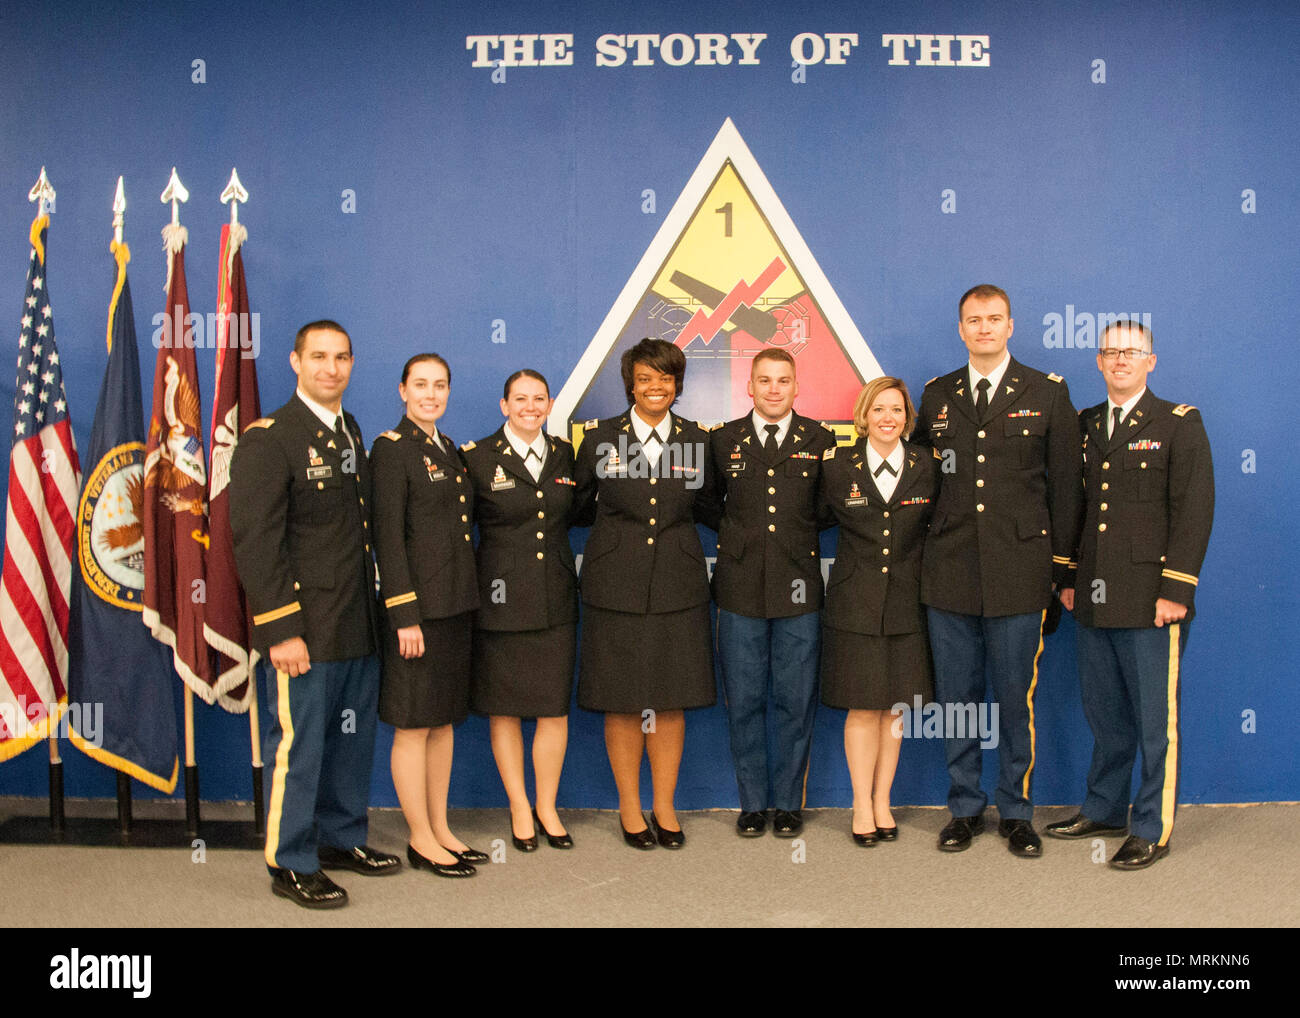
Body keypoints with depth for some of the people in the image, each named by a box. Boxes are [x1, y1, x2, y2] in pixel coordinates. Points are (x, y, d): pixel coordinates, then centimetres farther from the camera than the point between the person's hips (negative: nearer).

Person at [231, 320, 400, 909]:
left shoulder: (350, 435, 14)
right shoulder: (268, 439, -11)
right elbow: (255, 543, -16)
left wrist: (376, 608, 13)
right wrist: (281, 629, -19)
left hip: (358, 626, 8)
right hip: (305, 628, -8)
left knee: (352, 739, 17)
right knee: (298, 744, 2)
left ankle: (342, 838, 33)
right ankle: (291, 865, 16)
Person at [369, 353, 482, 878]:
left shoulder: (449, 450, 15)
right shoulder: (392, 448, -9)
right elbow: (388, 536, -14)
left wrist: (468, 604, 13)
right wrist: (405, 615, -19)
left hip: (456, 605, 8)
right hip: (418, 607, -8)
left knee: (444, 720, 14)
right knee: (414, 726, 2)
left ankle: (441, 829, 25)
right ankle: (421, 841, 13)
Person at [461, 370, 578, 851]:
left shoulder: (565, 455, 9)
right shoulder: (478, 458, -3)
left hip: (556, 598, 3)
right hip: (502, 598, -3)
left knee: (555, 707, 5)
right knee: (504, 708, 7)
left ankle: (547, 807, 22)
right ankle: (519, 808, 23)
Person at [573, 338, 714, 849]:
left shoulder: (698, 440, 4)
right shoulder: (600, 437, 1)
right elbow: (579, 505, 10)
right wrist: (618, 527, 8)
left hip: (678, 585, 1)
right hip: (617, 584, -1)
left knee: (671, 700, 7)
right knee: (622, 701, 5)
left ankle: (664, 807, 22)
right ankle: (630, 808, 21)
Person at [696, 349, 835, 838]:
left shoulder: (820, 440, 6)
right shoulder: (722, 440, 7)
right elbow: (706, 504, 18)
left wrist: (802, 535, 3)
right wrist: (736, 533, 7)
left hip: (799, 592, 0)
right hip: (740, 591, 1)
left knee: (795, 703, 5)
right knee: (744, 702, 6)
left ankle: (788, 803, 18)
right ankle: (753, 803, 19)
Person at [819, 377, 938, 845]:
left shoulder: (925, 467, 3)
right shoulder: (837, 466, -2)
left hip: (907, 601, 2)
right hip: (856, 603, -2)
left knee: (895, 706, 7)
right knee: (863, 707, 1)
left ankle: (882, 801, 21)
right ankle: (862, 805, 14)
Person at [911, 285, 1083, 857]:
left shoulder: (1047, 394, 3)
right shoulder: (936, 396, 10)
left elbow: (1065, 485, 3)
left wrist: (1063, 567, 0)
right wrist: (924, 555, 6)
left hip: (1020, 575, -2)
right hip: (949, 574, 2)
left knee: (1016, 698, 5)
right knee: (955, 698, 9)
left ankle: (1016, 811, 20)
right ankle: (965, 809, 22)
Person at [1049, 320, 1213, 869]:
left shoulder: (1179, 423, -2)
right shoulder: (1085, 426, 13)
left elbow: (1194, 509, -8)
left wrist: (1175, 590, -14)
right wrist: (1068, 577, 10)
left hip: (1150, 599, -5)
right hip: (1094, 598, 5)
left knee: (1155, 719, 2)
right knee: (1104, 714, 15)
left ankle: (1152, 829, 14)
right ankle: (1103, 809, 29)